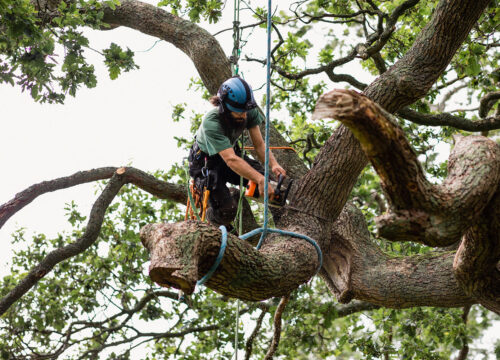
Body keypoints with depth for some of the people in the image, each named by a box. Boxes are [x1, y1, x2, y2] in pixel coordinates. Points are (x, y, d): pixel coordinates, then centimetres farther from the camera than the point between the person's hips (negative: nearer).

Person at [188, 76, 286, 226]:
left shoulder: (250, 113, -21)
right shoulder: (211, 122, -37)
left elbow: (259, 144, -16)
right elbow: (231, 160, -45)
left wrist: (273, 164, -36)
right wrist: (260, 180, -55)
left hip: (231, 151, 5)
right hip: (205, 162, -5)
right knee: (227, 209, -23)